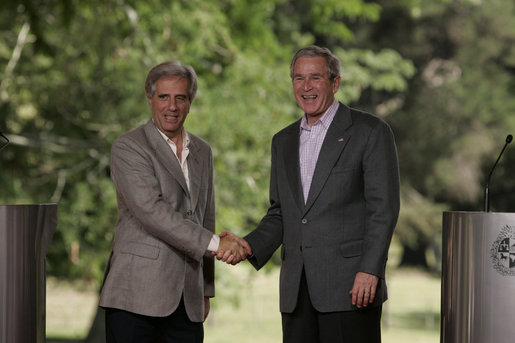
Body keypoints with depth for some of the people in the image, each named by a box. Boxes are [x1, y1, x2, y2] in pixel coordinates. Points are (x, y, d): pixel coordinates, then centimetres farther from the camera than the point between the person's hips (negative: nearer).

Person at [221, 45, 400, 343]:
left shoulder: (370, 132, -1)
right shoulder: (284, 141, 19)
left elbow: (383, 209, -7)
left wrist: (369, 271, -15)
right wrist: (249, 246, 3)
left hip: (350, 285, -6)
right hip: (297, 290, 6)